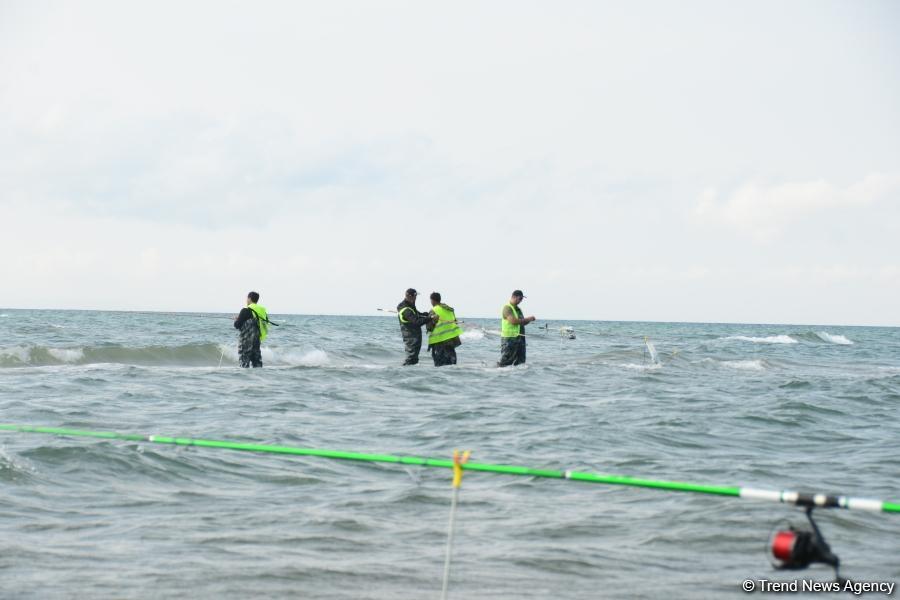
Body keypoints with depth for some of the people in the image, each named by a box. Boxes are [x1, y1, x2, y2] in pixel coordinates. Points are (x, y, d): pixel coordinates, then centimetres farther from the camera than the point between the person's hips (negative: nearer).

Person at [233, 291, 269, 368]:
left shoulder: (246, 311, -11)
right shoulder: (263, 310, 7)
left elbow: (237, 325, -9)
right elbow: (266, 325, 14)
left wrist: (236, 319, 12)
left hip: (246, 340, -6)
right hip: (258, 339, 6)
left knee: (244, 361, -3)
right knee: (257, 361, 10)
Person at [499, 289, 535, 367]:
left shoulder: (518, 309, 17)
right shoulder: (507, 308, -10)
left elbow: (522, 323, 24)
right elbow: (513, 321, -23)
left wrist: (529, 320, 2)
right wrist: (527, 319, -17)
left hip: (519, 339, 9)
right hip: (509, 339, -9)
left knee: (520, 361, 7)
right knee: (505, 361, -8)